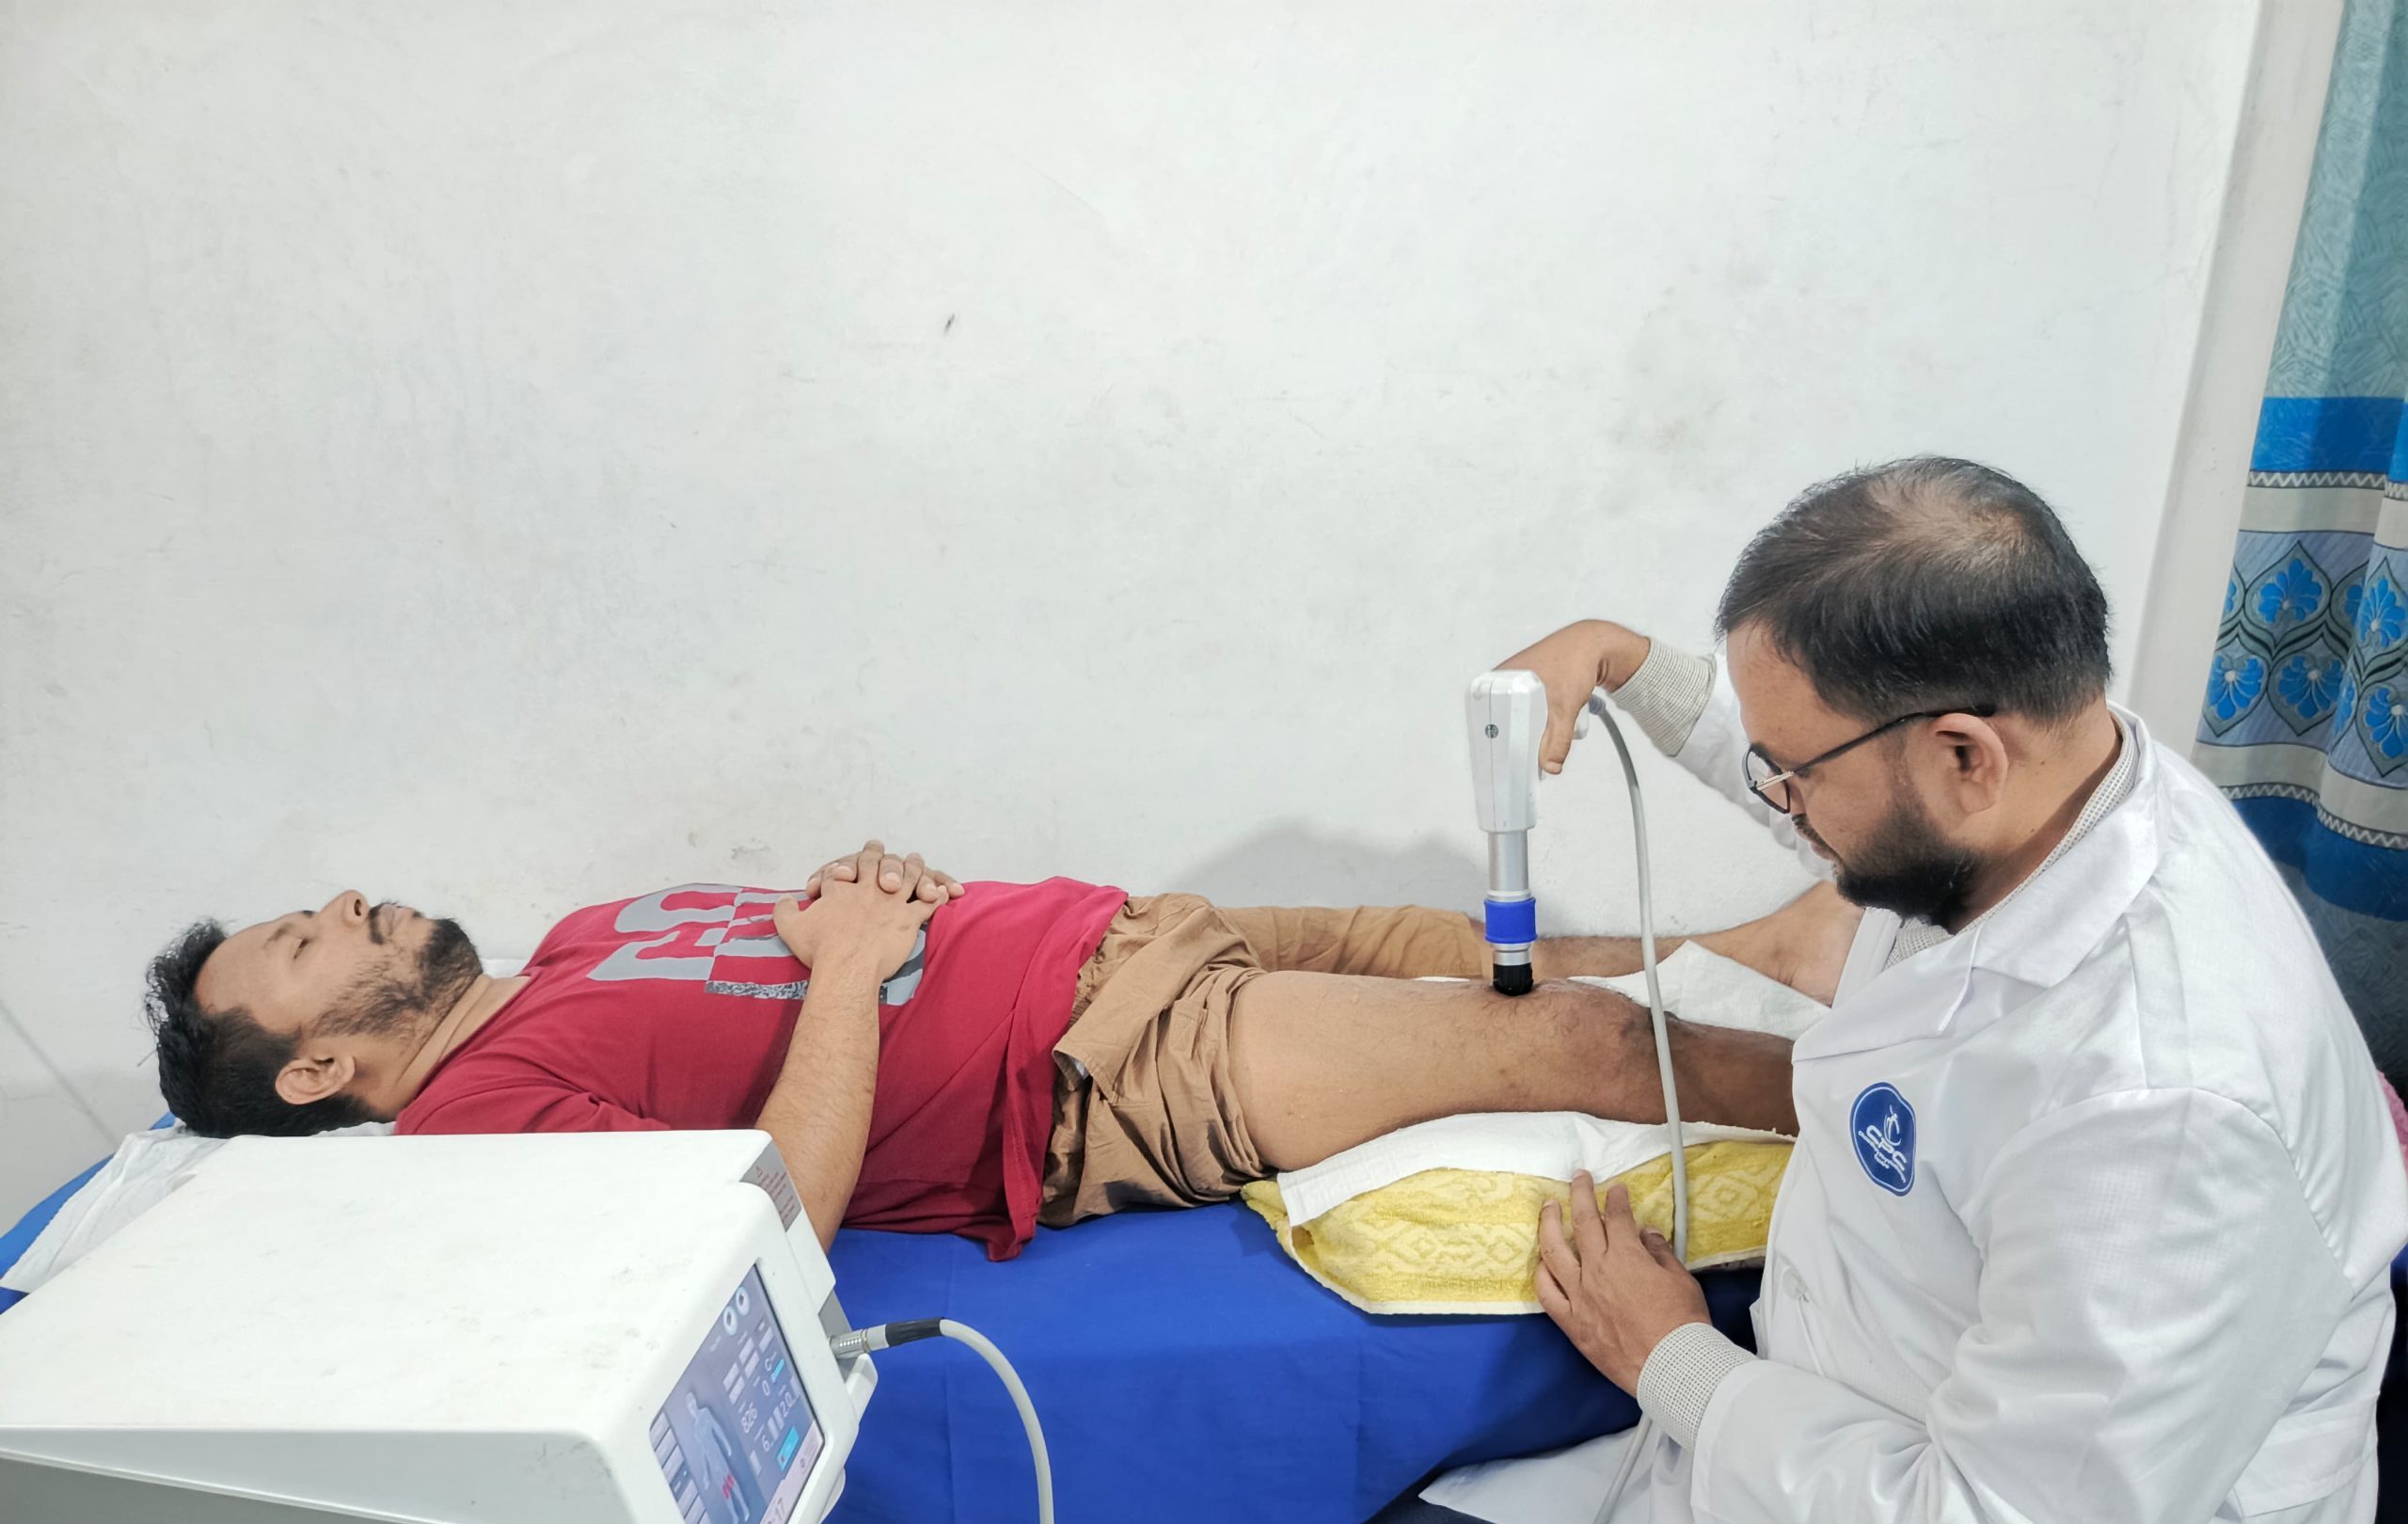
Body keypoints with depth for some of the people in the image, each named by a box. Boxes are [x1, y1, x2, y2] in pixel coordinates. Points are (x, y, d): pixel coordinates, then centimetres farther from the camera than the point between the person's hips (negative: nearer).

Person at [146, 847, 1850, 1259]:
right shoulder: (480, 1112, -9)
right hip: (1084, 1079, -8)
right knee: (1568, 1039, -4)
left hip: (1107, 933, 8)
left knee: (1470, 937, 15)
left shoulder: (586, 935, 18)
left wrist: (866, 884, 0)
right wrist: (850, 964, -16)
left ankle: (1771, 945, 34)